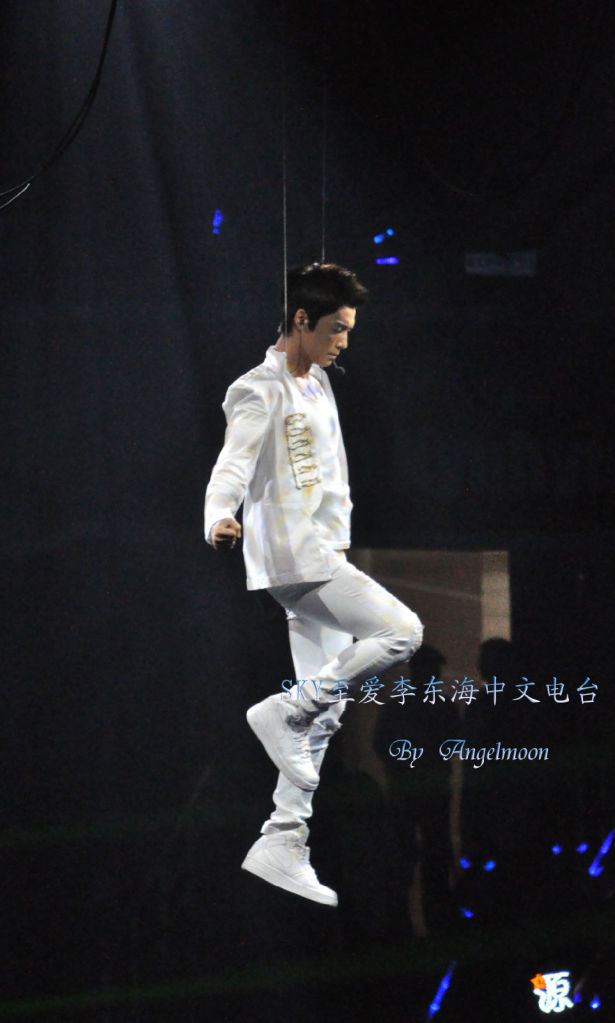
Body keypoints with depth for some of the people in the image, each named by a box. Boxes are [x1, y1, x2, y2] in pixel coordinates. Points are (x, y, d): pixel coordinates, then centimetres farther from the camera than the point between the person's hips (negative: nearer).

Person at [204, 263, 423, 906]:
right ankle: (281, 711, -9)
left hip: (322, 559, 10)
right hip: (290, 559, -10)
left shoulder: (318, 383, 18)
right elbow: (233, 464, -24)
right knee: (402, 632, -18)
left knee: (324, 708, 7)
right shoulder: (260, 391, -11)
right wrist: (218, 518, -43)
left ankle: (281, 847, 8)